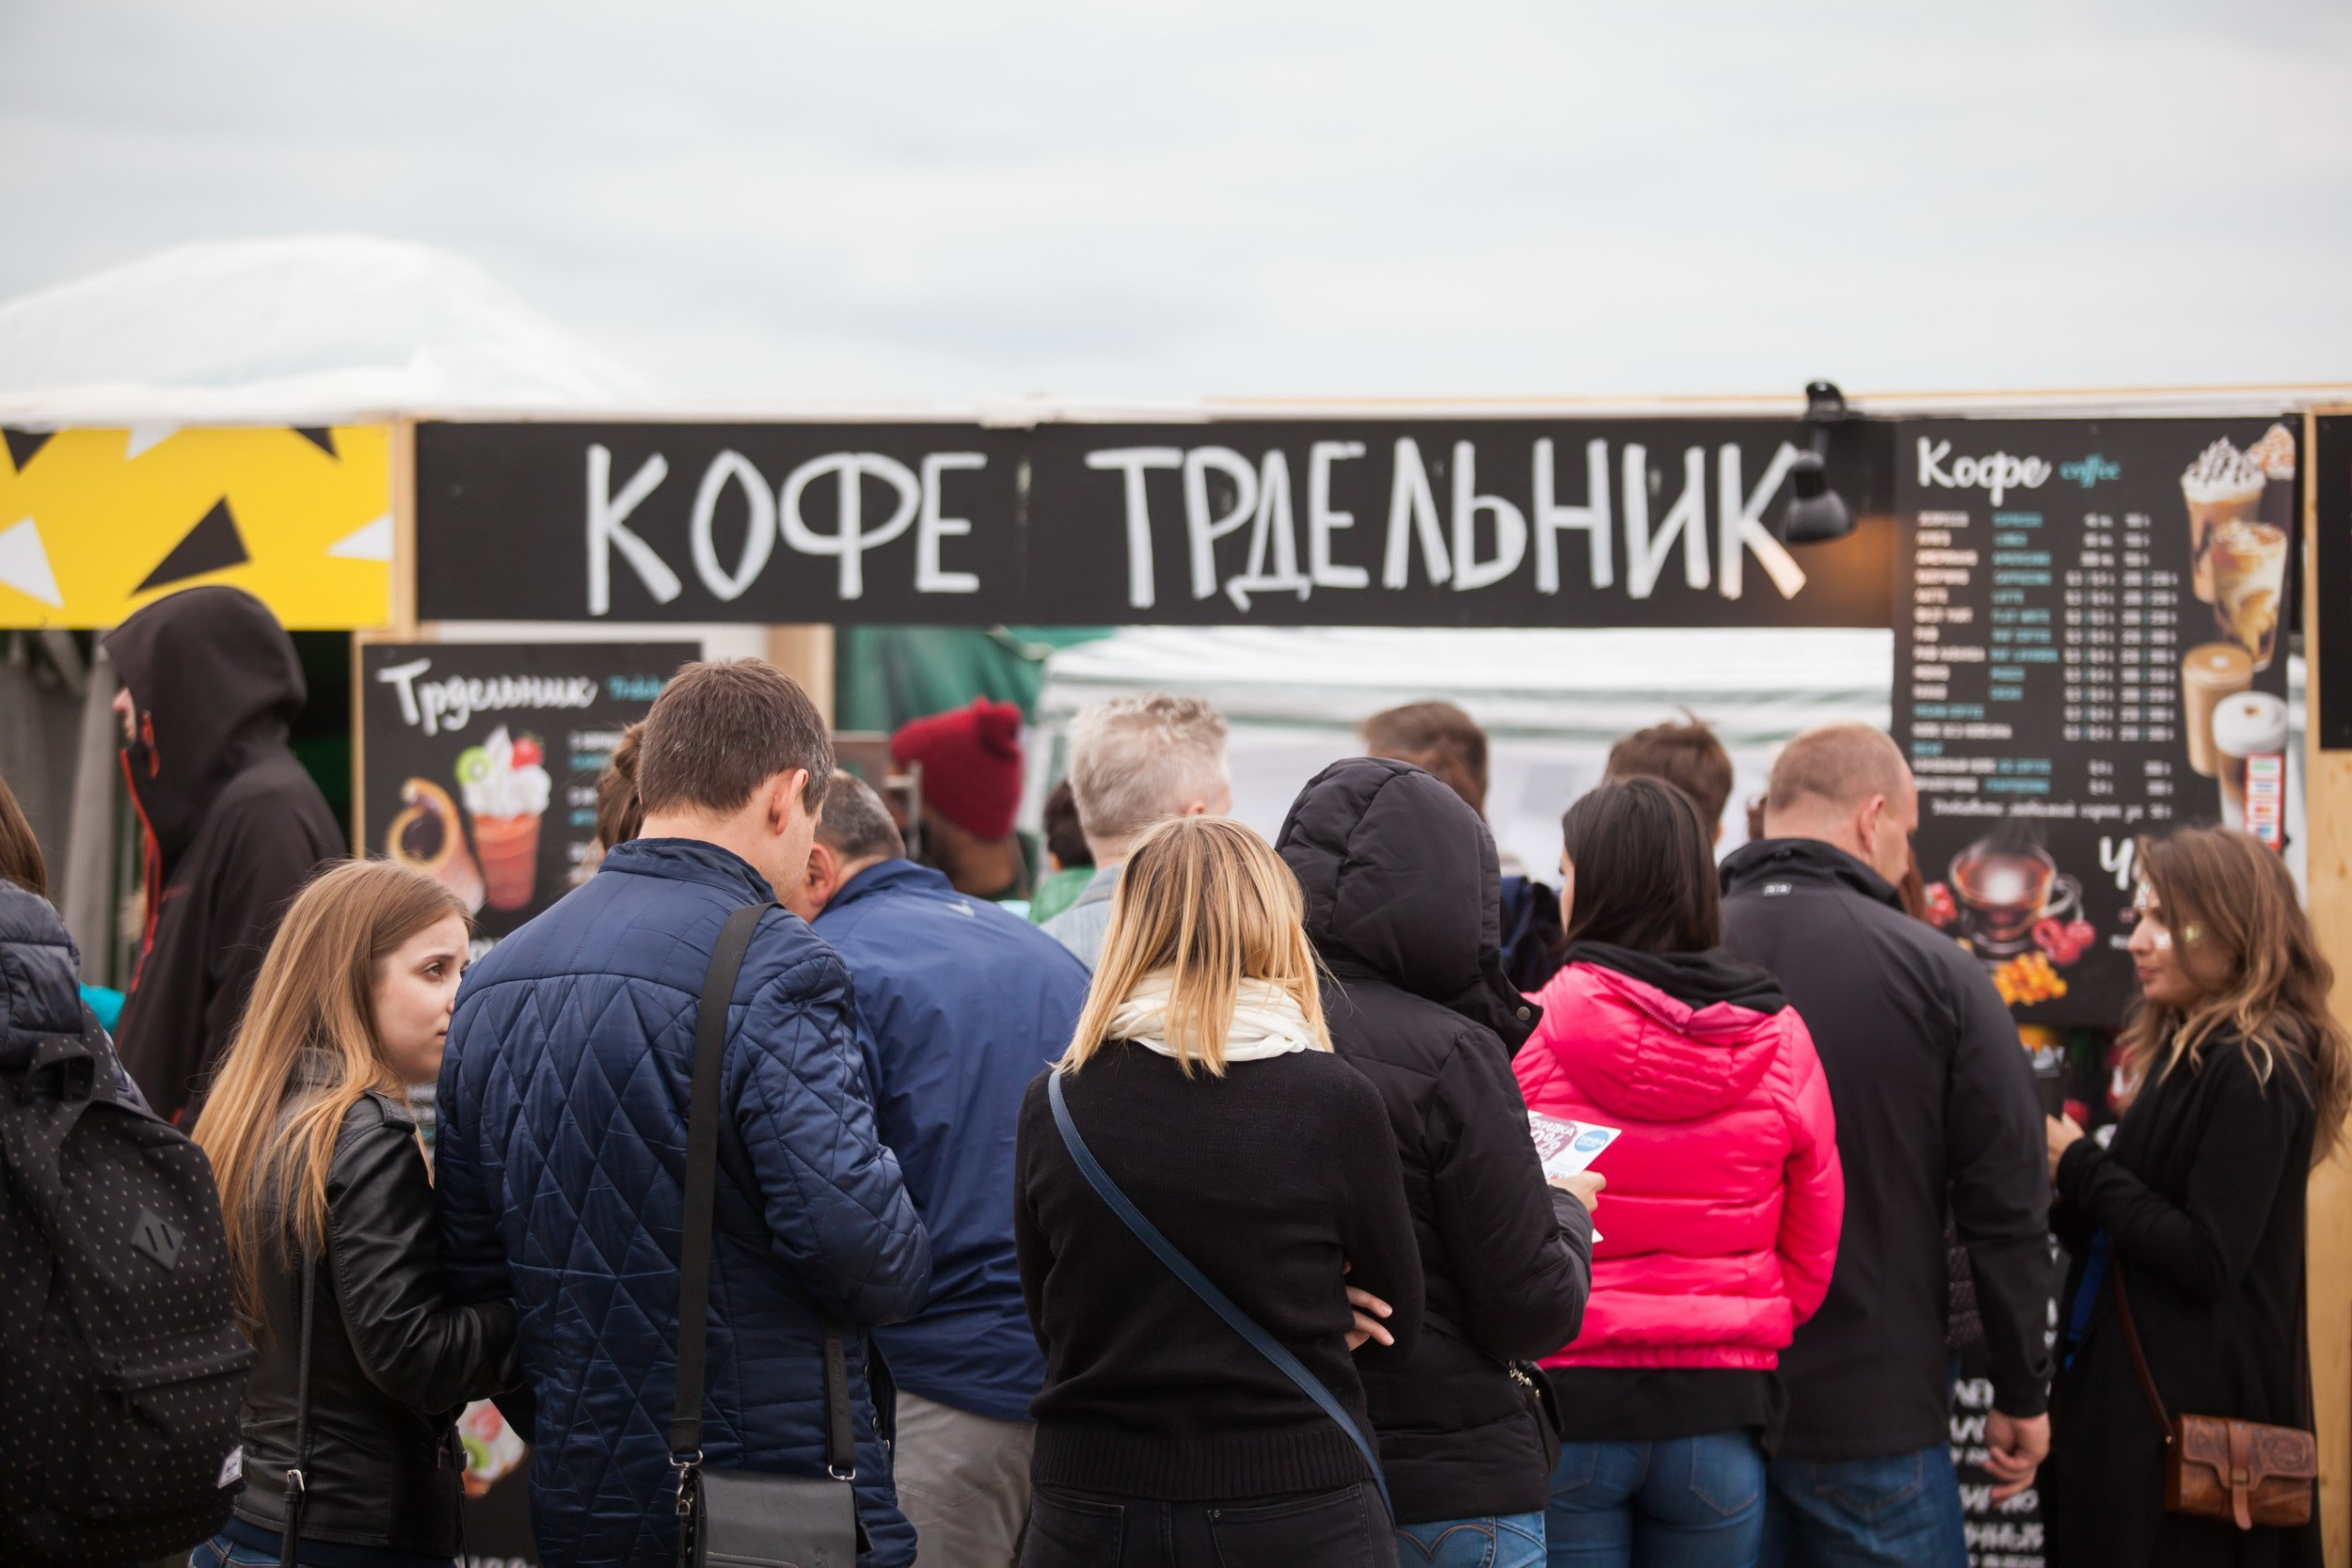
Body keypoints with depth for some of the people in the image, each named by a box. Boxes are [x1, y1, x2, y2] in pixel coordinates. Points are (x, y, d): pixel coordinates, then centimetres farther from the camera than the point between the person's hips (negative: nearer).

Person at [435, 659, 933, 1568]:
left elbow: (472, 1263, 12)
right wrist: (902, 1275, 0)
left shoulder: (493, 982, 9)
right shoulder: (774, 968, -14)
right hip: (771, 1489, -7)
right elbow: (852, 1231, -22)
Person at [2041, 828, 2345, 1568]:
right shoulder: (2190, 1055, 13)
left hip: (2191, 1418, -9)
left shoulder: (2254, 1071, -14)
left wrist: (2079, 1167, -13)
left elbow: (2207, 1260, -20)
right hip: (2130, 1396, 9)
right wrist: (2067, 1183, -2)